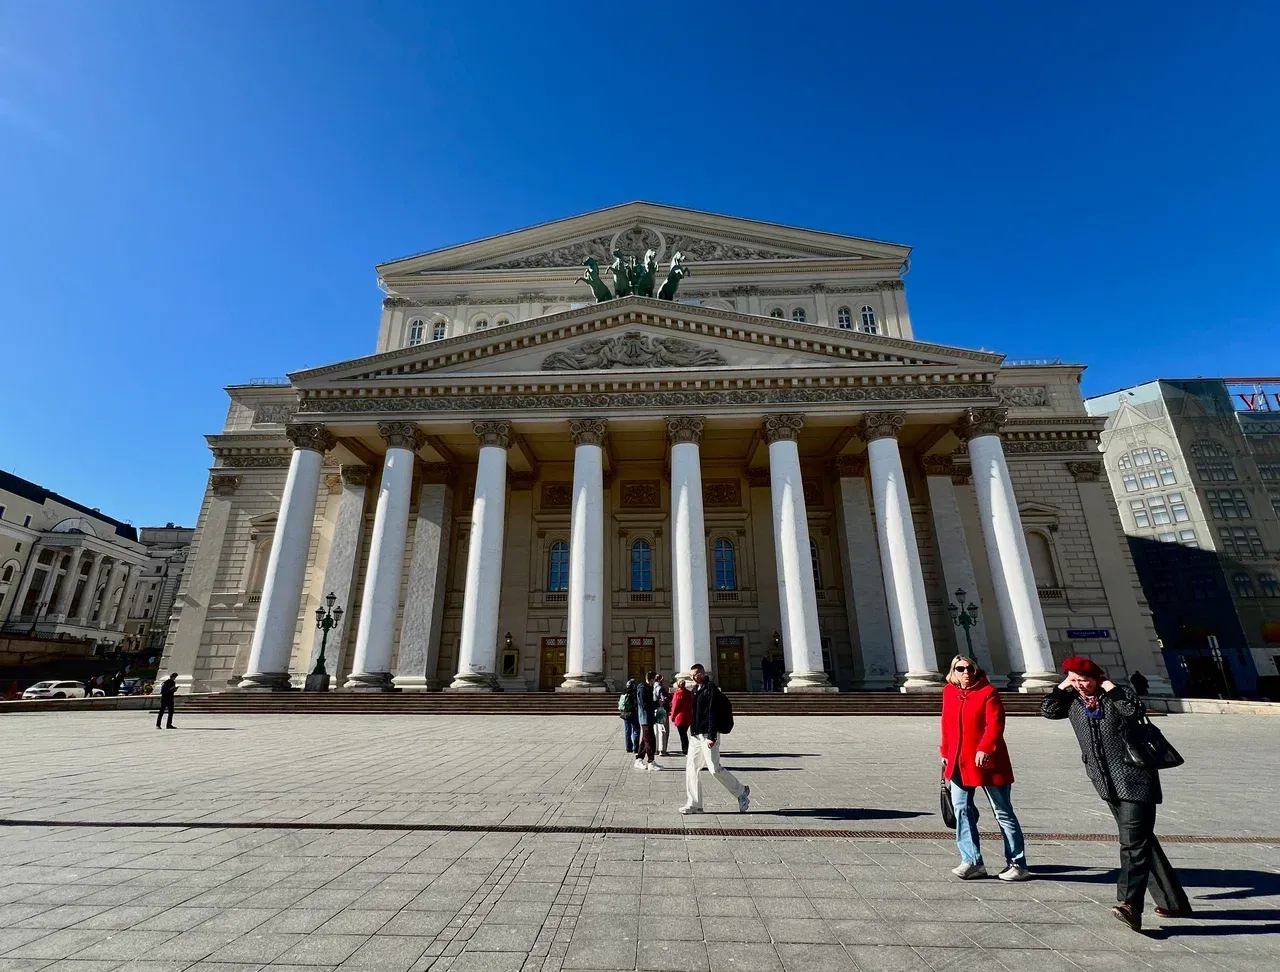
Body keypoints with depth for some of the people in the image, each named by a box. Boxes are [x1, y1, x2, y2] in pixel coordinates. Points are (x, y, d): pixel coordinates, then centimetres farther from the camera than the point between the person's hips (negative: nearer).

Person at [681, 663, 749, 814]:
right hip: (696, 735, 9)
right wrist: (694, 732, 18)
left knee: (715, 769, -5)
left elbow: (712, 713, -18)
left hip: (707, 736, -9)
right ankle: (694, 804, 12)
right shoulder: (696, 690, 16)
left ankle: (742, 792, 14)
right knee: (691, 767, 5)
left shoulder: (711, 688, -11)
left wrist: (711, 736, -23)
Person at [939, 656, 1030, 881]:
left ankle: (1017, 864, 21)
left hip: (986, 762, -5)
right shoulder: (949, 692, 6)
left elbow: (995, 724, -19)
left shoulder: (988, 692, -10)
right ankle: (972, 862, 16)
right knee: (962, 810, 6)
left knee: (1003, 813, 8)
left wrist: (984, 748, -30)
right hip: (959, 763, 5)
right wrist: (945, 752, 15)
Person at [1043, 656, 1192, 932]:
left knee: (1133, 842, -13)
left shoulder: (1116, 695, -11)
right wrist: (1063, 686, -2)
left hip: (1135, 781, -6)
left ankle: (1130, 905, -17)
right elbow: (1048, 710, 4)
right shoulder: (1073, 700, 5)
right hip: (1108, 785, 7)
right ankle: (1173, 902, 31)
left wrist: (1109, 685, -20)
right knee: (1141, 840, 17)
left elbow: (1134, 708, -30)